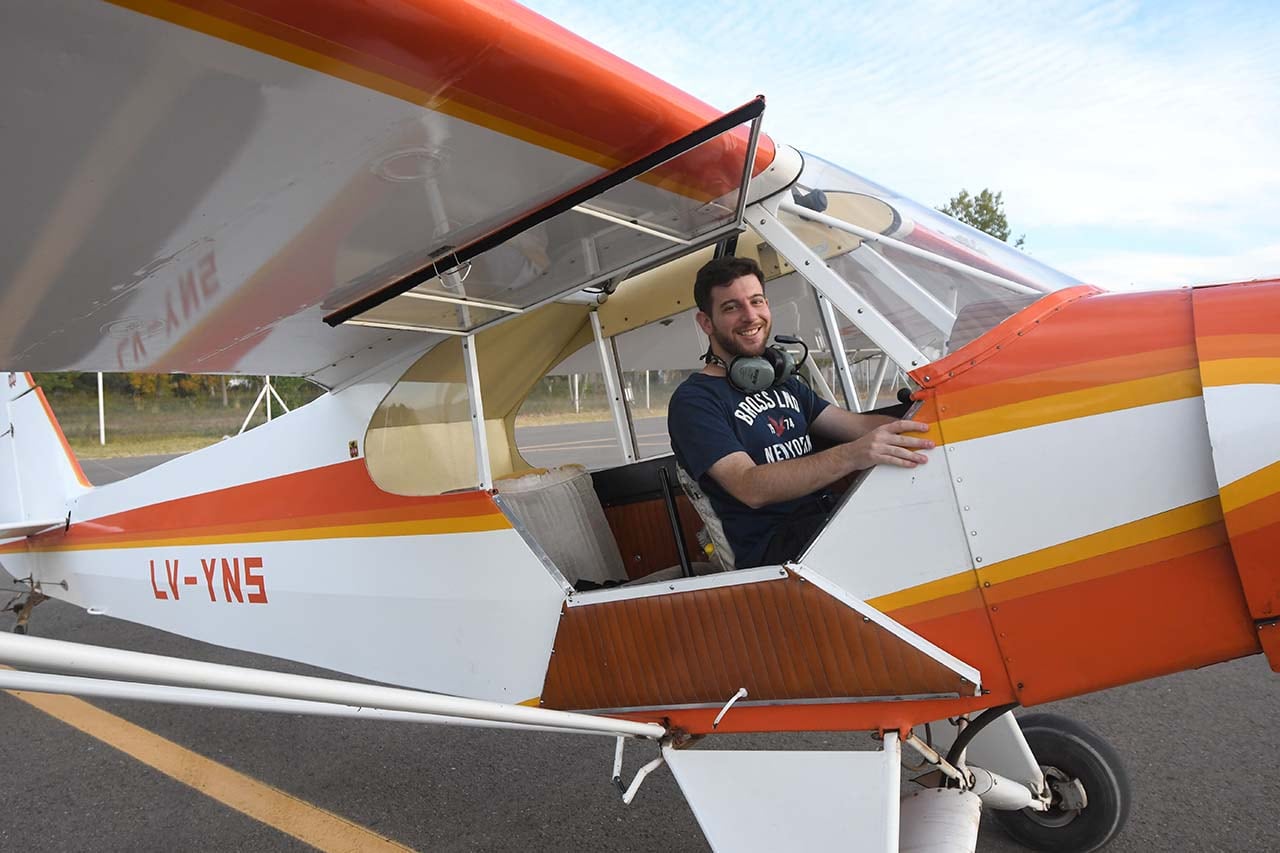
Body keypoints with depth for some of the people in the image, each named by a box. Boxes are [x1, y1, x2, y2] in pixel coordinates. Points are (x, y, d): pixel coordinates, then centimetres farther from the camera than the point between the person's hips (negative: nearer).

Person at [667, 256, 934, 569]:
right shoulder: (694, 400, -5)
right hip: (770, 547, -7)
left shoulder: (783, 382, 22)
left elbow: (860, 426, 12)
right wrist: (850, 456, -32)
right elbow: (750, 488, -20)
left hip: (828, 519, 8)